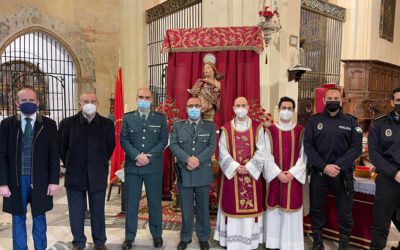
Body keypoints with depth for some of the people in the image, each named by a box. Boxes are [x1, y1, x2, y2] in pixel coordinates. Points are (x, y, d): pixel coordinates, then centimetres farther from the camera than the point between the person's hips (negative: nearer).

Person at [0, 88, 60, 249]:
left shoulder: (48, 124, 0)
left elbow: (54, 155, -1)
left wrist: (54, 181, -5)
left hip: (40, 180, 0)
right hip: (16, 180, 1)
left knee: (39, 217, 12)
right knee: (18, 219, 12)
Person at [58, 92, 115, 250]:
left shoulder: (107, 124, -4)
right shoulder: (67, 123, -5)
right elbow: (61, 147, 7)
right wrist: (70, 165, 11)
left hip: (98, 176, 0)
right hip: (75, 175, 0)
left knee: (98, 211, 11)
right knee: (76, 212, 10)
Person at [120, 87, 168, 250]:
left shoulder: (160, 118, 4)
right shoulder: (127, 118, 5)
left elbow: (163, 140, -2)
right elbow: (124, 140, -1)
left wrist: (149, 157, -13)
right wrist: (137, 156, -15)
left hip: (154, 166, 0)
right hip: (132, 166, 1)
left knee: (155, 202, 9)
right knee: (131, 202, 8)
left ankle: (157, 235, 25)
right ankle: (129, 236, 22)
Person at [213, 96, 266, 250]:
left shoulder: (257, 127, 1)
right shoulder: (226, 128, 1)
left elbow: (261, 151, -3)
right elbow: (223, 152, -3)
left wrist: (248, 167, -14)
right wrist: (236, 167, -14)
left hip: (251, 173, 0)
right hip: (232, 173, 0)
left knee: (251, 205, 6)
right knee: (232, 205, 6)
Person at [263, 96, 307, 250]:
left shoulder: (301, 131, 4)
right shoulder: (270, 131, 2)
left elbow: (304, 155, 0)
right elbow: (266, 155, -3)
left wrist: (293, 172, -11)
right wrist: (278, 173, -12)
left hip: (294, 177, 0)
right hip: (275, 177, 0)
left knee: (292, 209, 4)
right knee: (274, 210, 5)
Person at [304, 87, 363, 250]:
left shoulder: (351, 121, 4)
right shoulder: (314, 121, 4)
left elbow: (356, 147, -4)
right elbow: (308, 146, -4)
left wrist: (338, 166, -16)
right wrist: (324, 166, -15)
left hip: (343, 173, 0)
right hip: (319, 173, 1)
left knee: (345, 213, 7)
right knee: (316, 210, 10)